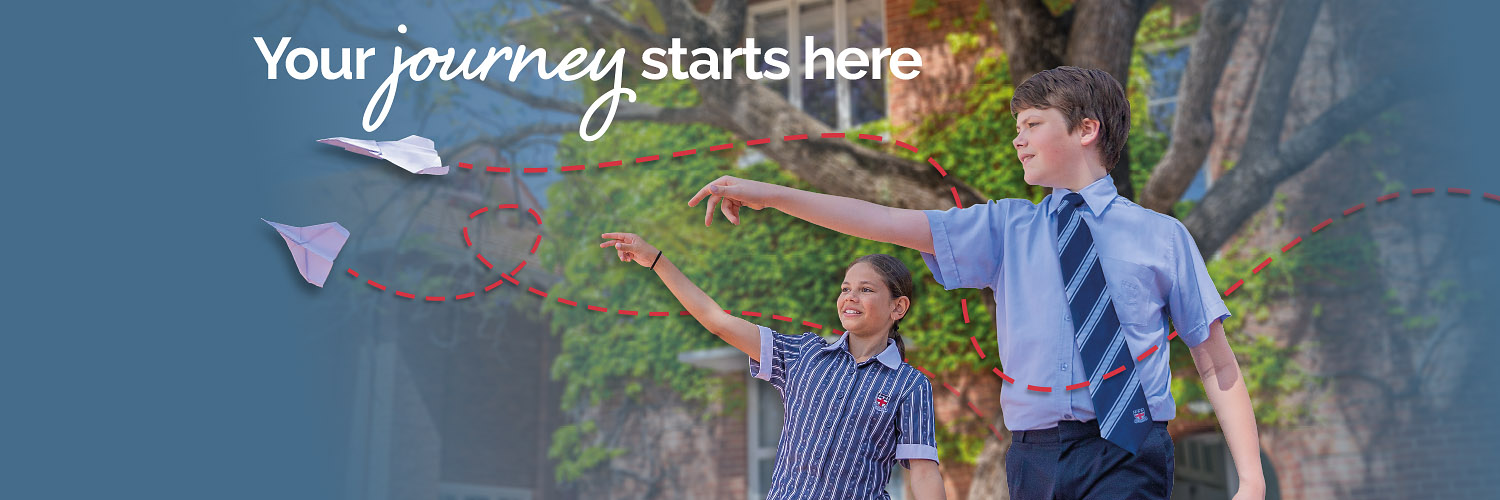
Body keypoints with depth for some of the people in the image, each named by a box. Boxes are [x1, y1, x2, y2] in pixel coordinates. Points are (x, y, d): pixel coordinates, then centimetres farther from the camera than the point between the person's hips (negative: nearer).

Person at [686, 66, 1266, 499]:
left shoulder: (1162, 236, 5)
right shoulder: (1008, 229, 10)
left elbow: (1217, 363, 5)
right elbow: (891, 222, 2)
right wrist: (771, 195, -6)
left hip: (1127, 453, -2)